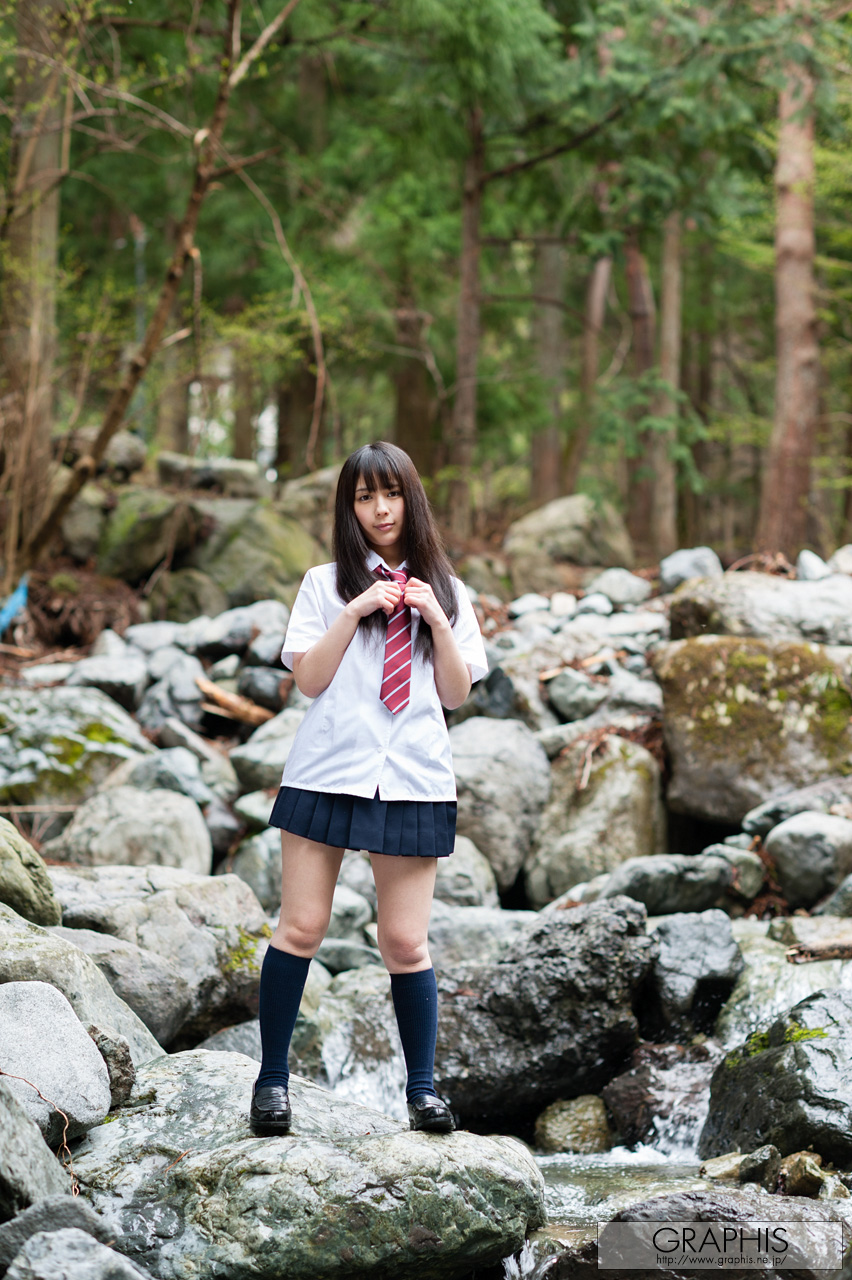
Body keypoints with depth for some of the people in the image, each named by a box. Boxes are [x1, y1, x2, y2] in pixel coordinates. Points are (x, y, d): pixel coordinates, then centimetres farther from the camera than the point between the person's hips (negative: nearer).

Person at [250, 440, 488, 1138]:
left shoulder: (445, 591, 12)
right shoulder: (326, 584, 8)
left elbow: (457, 695, 8)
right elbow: (309, 679, -1)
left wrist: (436, 621, -5)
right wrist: (354, 613, -11)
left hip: (414, 779, 1)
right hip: (327, 769, 0)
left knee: (406, 943, 1)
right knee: (301, 927, -1)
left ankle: (423, 1086, 13)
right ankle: (273, 1076, 11)